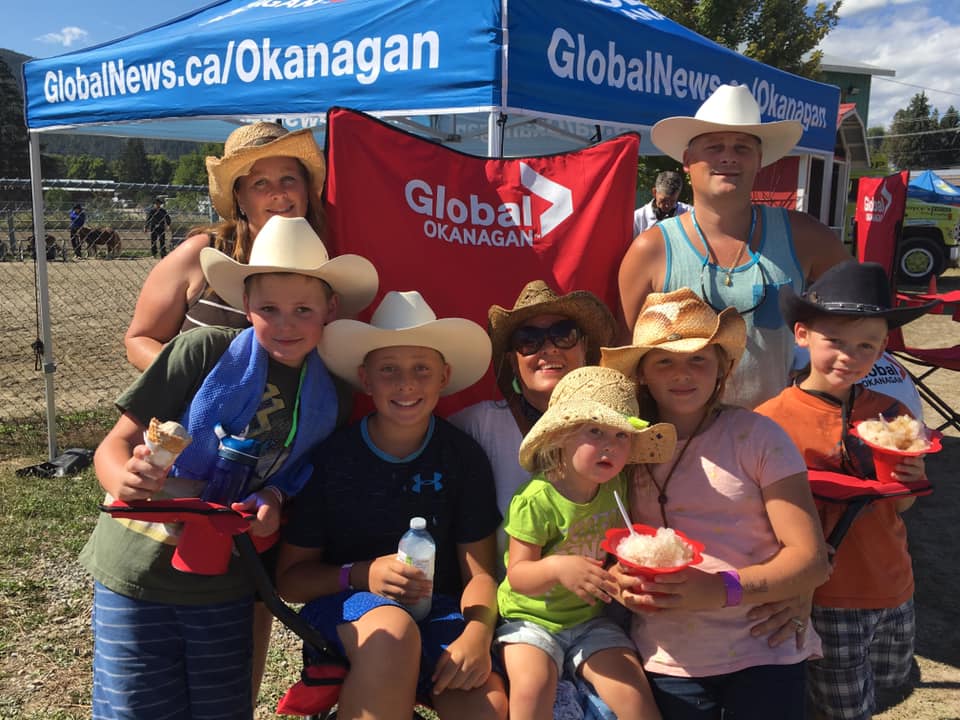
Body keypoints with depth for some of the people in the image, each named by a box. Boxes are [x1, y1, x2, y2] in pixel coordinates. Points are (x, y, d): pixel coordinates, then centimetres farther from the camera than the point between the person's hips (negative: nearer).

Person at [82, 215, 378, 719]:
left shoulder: (328, 400, -3)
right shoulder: (205, 350, -14)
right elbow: (116, 444, -10)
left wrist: (273, 500, -15)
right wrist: (127, 481, -31)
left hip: (224, 585, 3)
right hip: (138, 571, -3)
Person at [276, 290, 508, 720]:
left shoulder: (463, 457, 0)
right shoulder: (330, 458, -5)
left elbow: (479, 572, -1)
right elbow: (290, 577, 0)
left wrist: (477, 635, -21)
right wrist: (361, 575, -18)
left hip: (439, 607, 1)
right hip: (347, 606, 0)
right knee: (393, 632, -36)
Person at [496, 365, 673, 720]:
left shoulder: (616, 489, -1)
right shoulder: (537, 499, -19)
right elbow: (518, 575, -16)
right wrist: (556, 568, -36)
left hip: (590, 618, 4)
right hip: (531, 617, -4)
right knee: (532, 689, -27)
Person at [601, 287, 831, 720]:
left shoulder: (757, 435, -7)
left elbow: (812, 560, -9)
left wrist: (723, 589, -24)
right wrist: (622, 582, -12)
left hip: (763, 655, -2)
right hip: (665, 662, 2)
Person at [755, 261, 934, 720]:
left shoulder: (891, 413, -3)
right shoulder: (772, 420, -18)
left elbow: (898, 508, 9)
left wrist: (911, 481, -11)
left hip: (894, 590, 5)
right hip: (829, 600, -5)